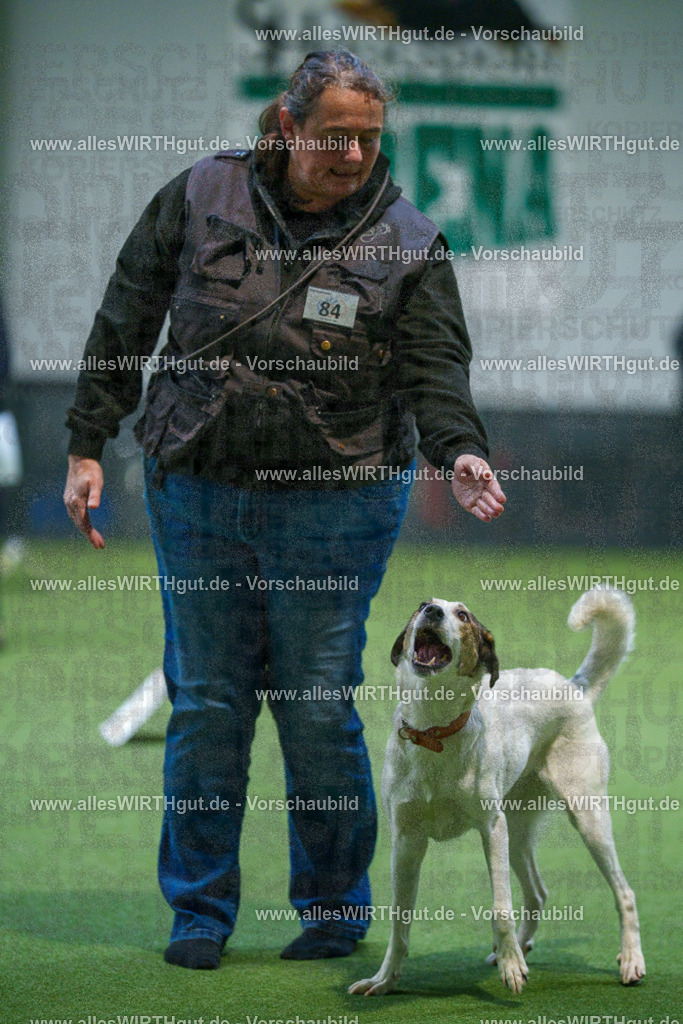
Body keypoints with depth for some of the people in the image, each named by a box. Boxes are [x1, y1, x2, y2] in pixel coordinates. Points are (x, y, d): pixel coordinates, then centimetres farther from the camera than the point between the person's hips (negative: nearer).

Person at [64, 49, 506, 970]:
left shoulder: (406, 241, -3)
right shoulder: (198, 200, 0)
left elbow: (434, 368, -7)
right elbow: (124, 326, 6)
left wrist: (459, 452, -27)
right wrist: (87, 448, 4)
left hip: (335, 506, -1)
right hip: (197, 493, 2)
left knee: (320, 714, 1)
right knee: (205, 704, 5)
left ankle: (336, 910, 18)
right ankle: (201, 909, 17)